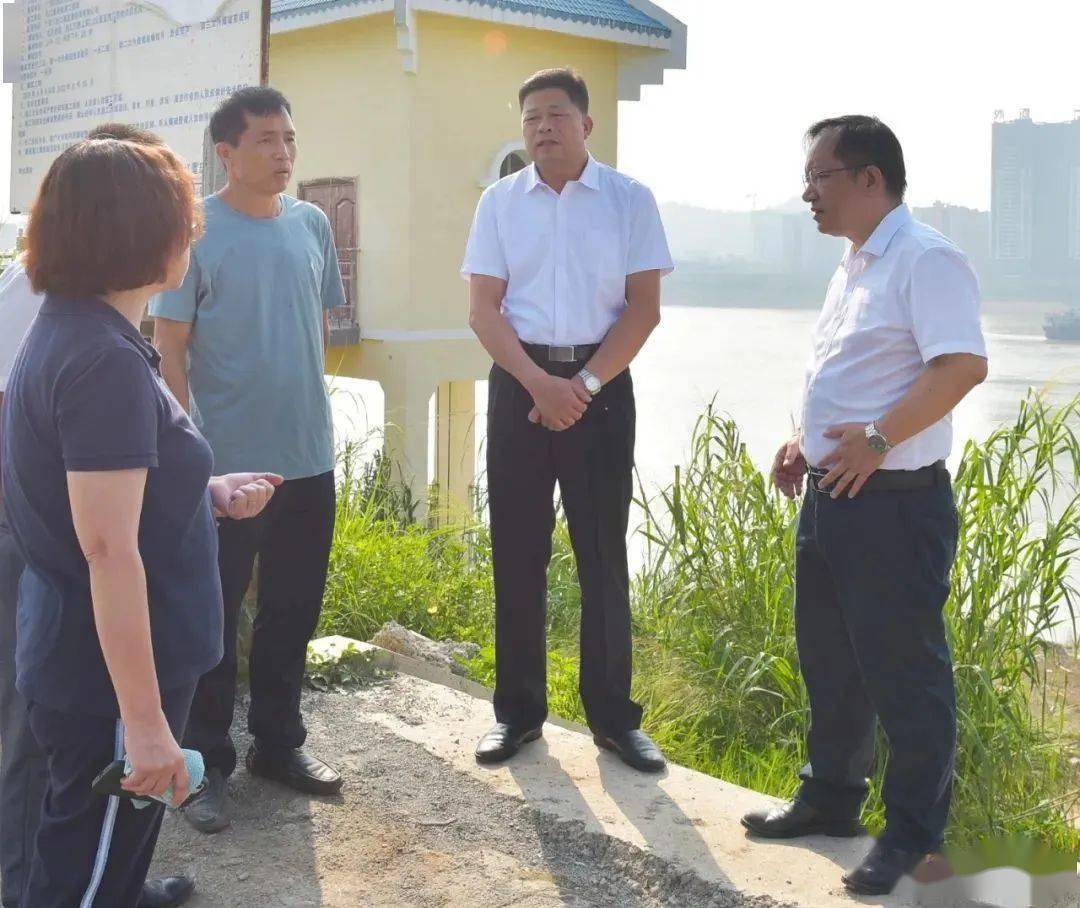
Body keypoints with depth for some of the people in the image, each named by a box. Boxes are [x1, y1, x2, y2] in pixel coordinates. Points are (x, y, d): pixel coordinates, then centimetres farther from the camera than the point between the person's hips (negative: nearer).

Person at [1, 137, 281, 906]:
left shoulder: (69, 330, 8)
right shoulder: (105, 360, -24)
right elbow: (109, 549, -27)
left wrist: (207, 493, 10)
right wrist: (145, 716, -24)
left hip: (79, 657, 10)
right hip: (107, 674, -9)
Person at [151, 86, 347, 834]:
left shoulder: (312, 226, 7)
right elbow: (170, 348, -9)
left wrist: (306, 405, 14)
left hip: (309, 456, 6)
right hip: (226, 461, -5)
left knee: (294, 610, 15)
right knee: (214, 617, 6)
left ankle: (279, 741, 31)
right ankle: (208, 762, 19)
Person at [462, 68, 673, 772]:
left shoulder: (630, 200, 2)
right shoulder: (500, 202, 6)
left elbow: (644, 308, -2)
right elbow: (483, 309, 1)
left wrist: (584, 384, -12)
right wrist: (540, 384, -12)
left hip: (600, 384, -1)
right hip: (519, 383, 2)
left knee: (604, 554, 3)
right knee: (517, 552, 4)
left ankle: (614, 715, 14)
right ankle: (518, 710, 16)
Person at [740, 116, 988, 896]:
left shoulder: (925, 260, -15)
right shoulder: (856, 264, 15)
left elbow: (964, 364, -26)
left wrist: (879, 439, -28)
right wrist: (807, 442, 13)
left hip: (895, 503, -10)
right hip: (832, 494, 10)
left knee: (903, 670, 1)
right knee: (829, 659, 18)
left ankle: (913, 836, 14)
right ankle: (832, 798, 34)